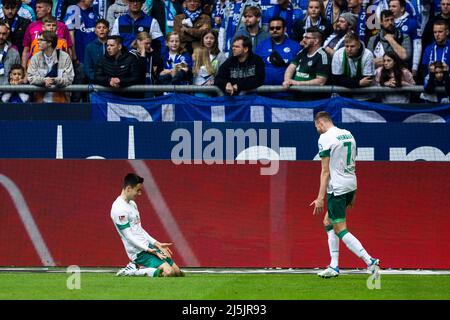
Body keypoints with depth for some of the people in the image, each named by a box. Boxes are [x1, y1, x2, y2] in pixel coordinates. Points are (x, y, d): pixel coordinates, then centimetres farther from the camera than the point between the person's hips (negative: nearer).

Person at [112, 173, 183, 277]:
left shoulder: (132, 204, 15)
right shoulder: (119, 209, -17)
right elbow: (129, 236, -19)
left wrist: (157, 244, 12)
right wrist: (148, 249, -24)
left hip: (148, 246, 10)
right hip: (138, 251, -10)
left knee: (177, 272, 5)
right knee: (168, 272, -24)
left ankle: (137, 267, 10)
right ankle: (131, 272, -10)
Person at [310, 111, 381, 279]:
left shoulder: (325, 139, -11)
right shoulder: (348, 135, 14)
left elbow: (326, 171, -14)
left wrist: (320, 198, -13)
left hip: (337, 188, -9)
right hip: (351, 185, 9)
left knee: (340, 230, -6)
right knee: (328, 222, 19)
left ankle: (370, 261, -18)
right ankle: (334, 267, 15)